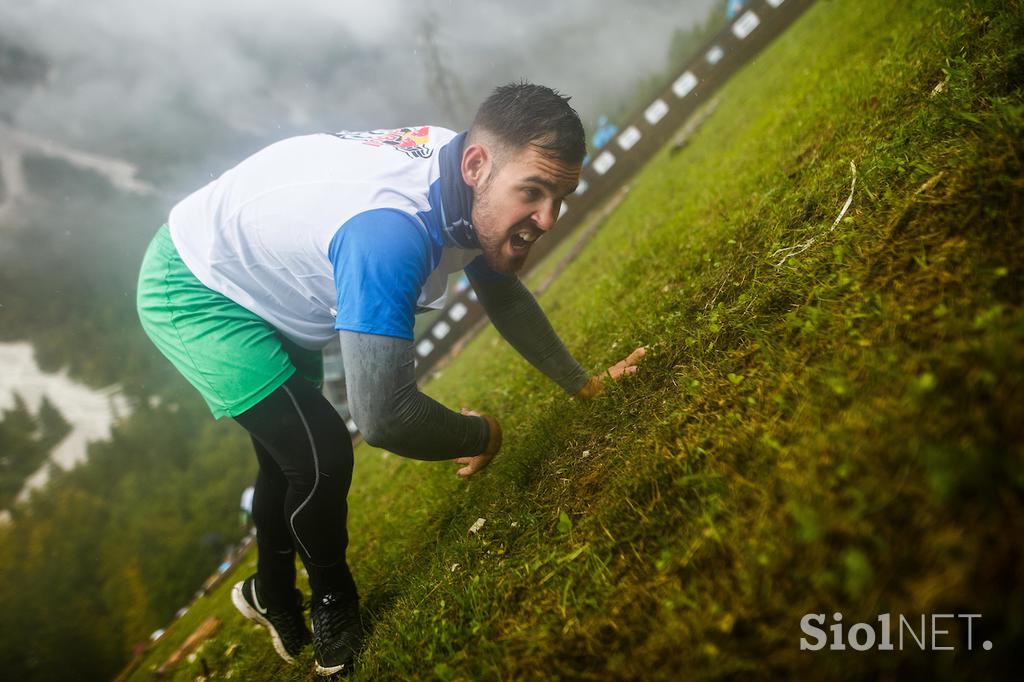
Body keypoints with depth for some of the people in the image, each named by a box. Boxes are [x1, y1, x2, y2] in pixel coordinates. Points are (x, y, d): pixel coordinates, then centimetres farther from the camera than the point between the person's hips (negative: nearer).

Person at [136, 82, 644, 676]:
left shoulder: (465, 181, -15)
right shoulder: (389, 230, -44)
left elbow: (504, 294, 3)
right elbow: (384, 415, -44)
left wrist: (584, 383, 6)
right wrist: (482, 435, -24)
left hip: (266, 282, 9)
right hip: (191, 292, -8)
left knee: (292, 452, 21)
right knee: (320, 456, -14)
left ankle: (273, 596, 47)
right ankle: (334, 605, 17)